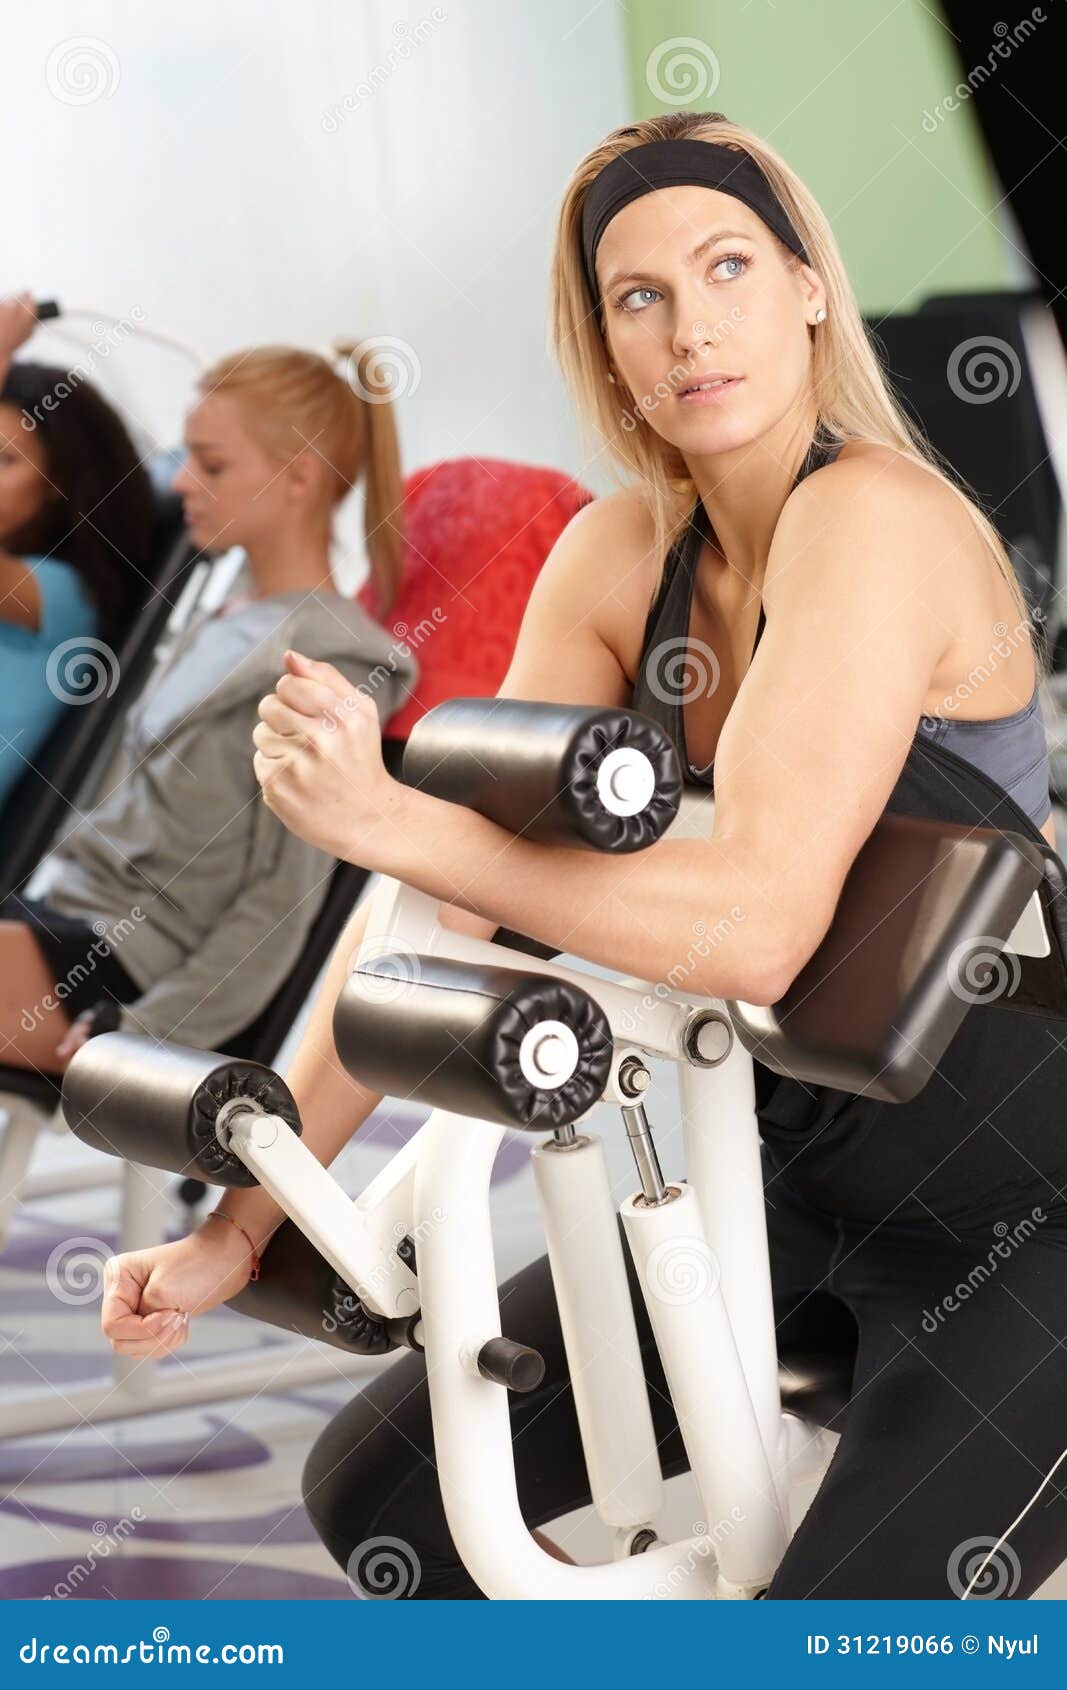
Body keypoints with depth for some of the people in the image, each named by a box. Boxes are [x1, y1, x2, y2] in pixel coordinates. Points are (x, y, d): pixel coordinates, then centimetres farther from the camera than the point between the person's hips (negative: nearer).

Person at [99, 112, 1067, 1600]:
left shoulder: (875, 517, -23)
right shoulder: (621, 552, -2)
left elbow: (755, 924, -33)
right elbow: (456, 890, -2)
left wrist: (383, 818, -27)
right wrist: (242, 1224, -3)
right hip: (808, 1182, 7)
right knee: (378, 1494, 8)